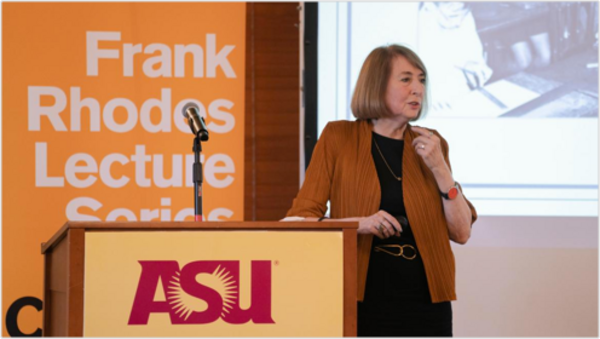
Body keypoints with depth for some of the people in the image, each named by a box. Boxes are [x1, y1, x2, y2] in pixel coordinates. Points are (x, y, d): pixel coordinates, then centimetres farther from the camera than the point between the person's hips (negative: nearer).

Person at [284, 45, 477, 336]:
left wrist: (439, 168, -7)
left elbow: (461, 232, 5)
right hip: (363, 299, -2)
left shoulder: (431, 145, 10)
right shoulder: (338, 138, 1)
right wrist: (360, 223, -18)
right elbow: (300, 219, -2)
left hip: (424, 299, 3)